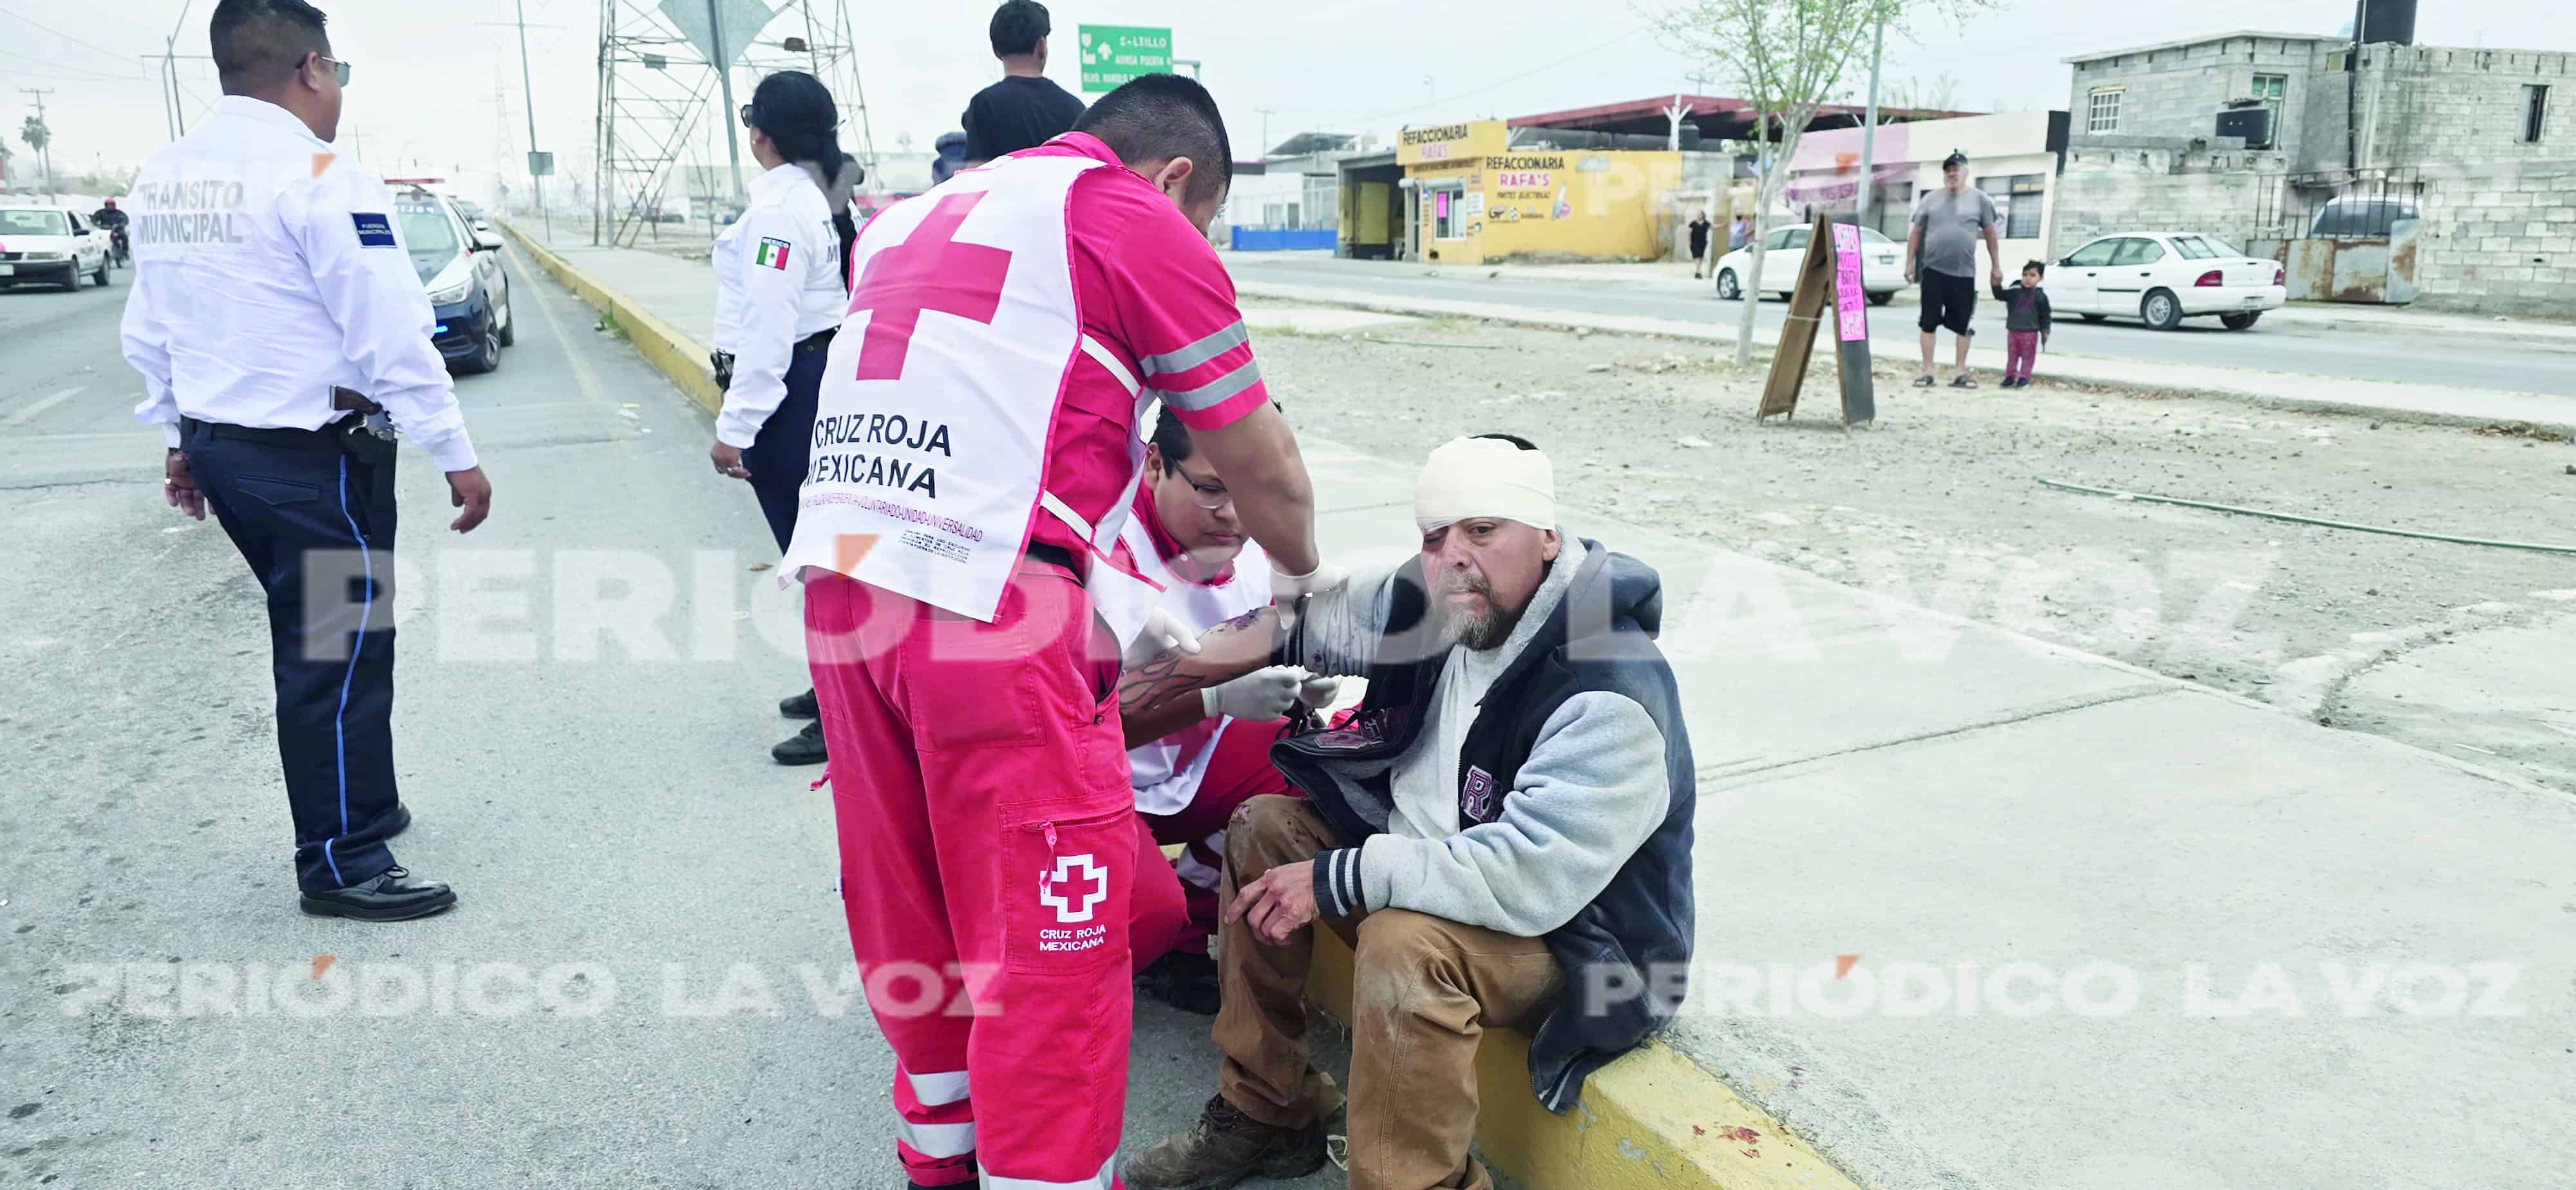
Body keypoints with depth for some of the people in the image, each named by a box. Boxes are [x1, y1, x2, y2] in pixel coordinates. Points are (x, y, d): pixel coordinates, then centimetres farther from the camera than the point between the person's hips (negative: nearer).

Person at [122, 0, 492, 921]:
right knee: (340, 654, 0)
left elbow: (149, 332, 14)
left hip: (219, 449, 9)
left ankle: (357, 806, 34)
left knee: (312, 639, 20)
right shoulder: (318, 178, -16)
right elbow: (392, 335, -19)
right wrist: (456, 456, -14)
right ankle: (343, 865, 9)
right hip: (315, 460, -8)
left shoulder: (163, 177, 8)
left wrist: (180, 436, 23)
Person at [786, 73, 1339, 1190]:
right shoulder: (1141, 225, 2)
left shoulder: (912, 218, 22)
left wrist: (1103, 592, 30)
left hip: (842, 584, 8)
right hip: (992, 608, -8)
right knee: (1052, 932, 3)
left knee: (906, 902, 19)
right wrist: (1298, 575, 27)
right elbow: (1263, 472, 7)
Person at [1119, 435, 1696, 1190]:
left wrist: (1334, 880, -31)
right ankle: (1262, 1120, 11)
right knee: (1265, 829, 4)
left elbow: (1531, 877, -36)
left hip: (1573, 935, -9)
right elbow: (1308, 624, 12)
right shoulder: (1437, 611, -6)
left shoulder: (1610, 696, -30)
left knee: (1405, 945, -36)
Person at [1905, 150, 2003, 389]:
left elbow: (1990, 234, 8)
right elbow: (1916, 232, 10)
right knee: (1928, 323, -2)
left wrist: (1996, 266, 7)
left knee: (1963, 325, 4)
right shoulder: (1931, 199, 5)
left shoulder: (1979, 199, 3)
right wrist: (1910, 262, 5)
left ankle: (1960, 373, 12)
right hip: (1933, 270, 0)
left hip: (1964, 273, 0)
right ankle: (1927, 372, 3)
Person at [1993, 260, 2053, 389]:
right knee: (2012, 355, 10)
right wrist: (1997, 285, -20)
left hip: (2030, 333, -2)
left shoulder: (2041, 296, -3)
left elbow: (2045, 316, 2)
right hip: (2013, 331, 2)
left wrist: (2045, 331, -1)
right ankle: (2010, 376, 17)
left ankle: (2024, 378, 9)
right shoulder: (2014, 291, 0)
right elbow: (2000, 295, -3)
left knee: (2028, 357, 3)